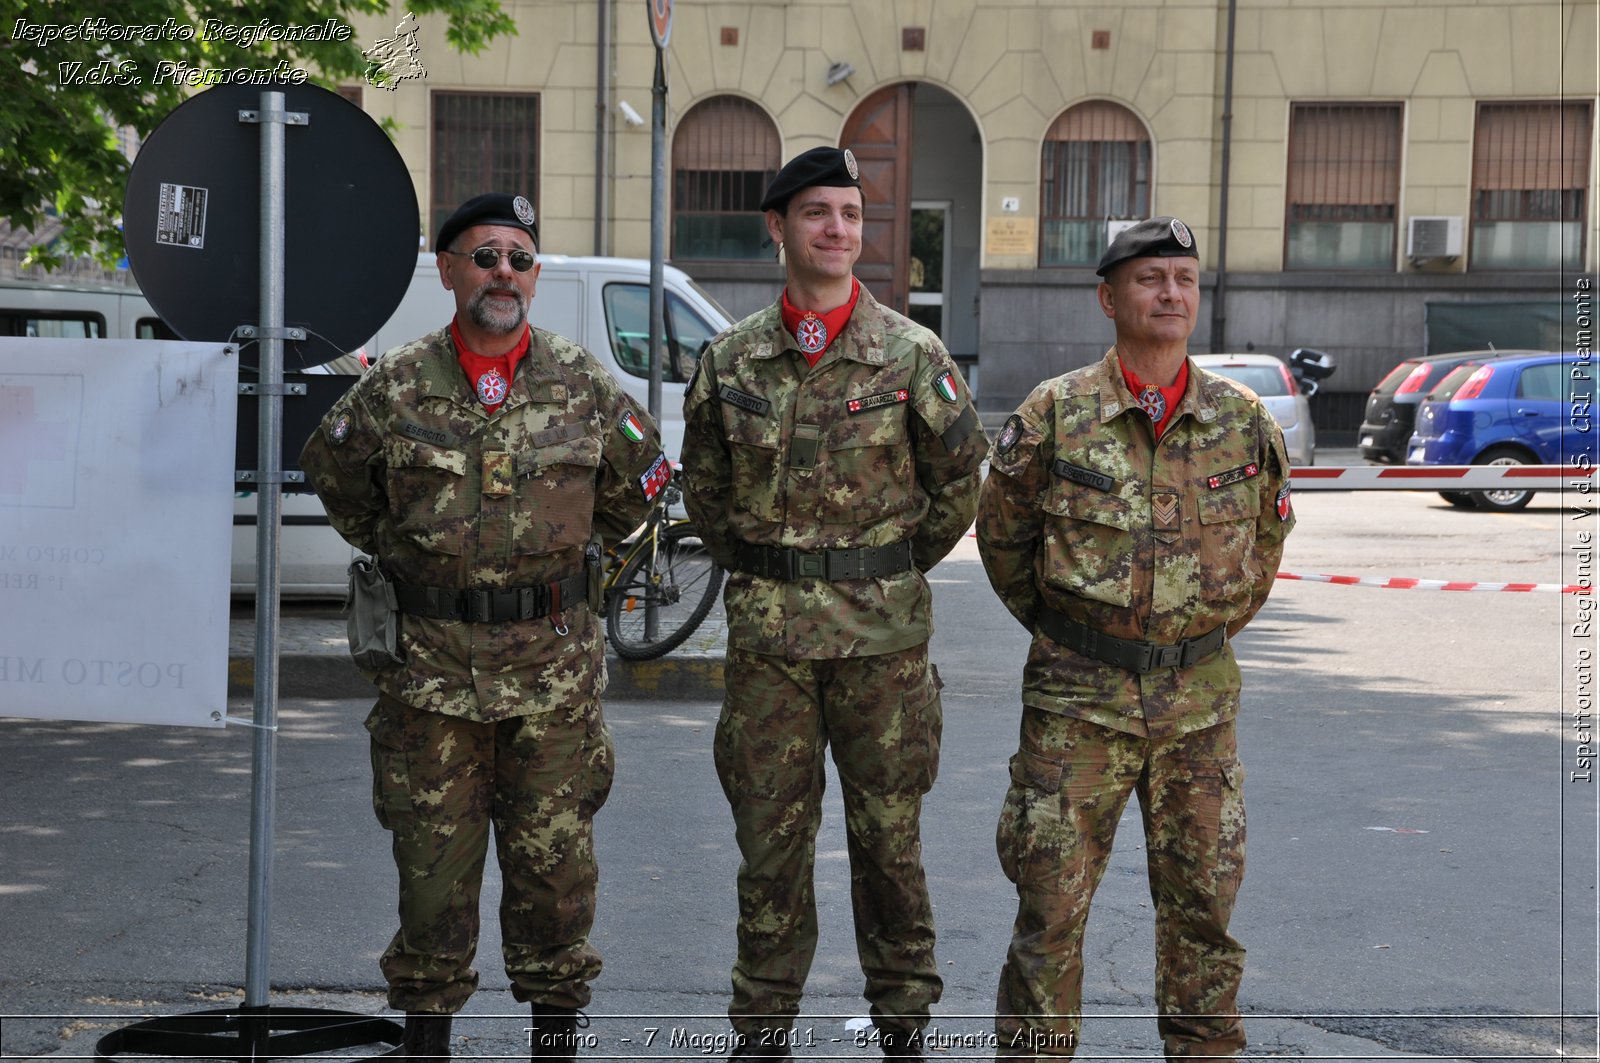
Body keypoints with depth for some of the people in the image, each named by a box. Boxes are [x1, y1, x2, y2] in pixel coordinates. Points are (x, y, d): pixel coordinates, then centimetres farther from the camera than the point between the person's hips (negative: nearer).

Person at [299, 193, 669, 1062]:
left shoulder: (583, 385, 1)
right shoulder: (393, 389, -2)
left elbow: (639, 479, 17)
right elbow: (332, 475, 15)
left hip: (554, 670, 1)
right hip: (430, 667, 0)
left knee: (555, 860, 6)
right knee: (433, 860, 5)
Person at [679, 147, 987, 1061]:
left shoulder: (913, 355, -2)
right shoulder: (731, 360, 3)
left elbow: (959, 480, 5)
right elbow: (706, 487, 14)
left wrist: (889, 571, 10)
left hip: (885, 631, -1)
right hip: (766, 631, 1)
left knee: (889, 828, 6)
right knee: (770, 831, 6)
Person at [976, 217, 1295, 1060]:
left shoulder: (1243, 420, 2)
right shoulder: (1055, 415, -5)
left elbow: (1268, 535, 19)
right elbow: (1001, 535, 8)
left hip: (1199, 702, 3)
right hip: (1078, 700, -2)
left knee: (1203, 898, 10)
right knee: (1052, 902, 0)